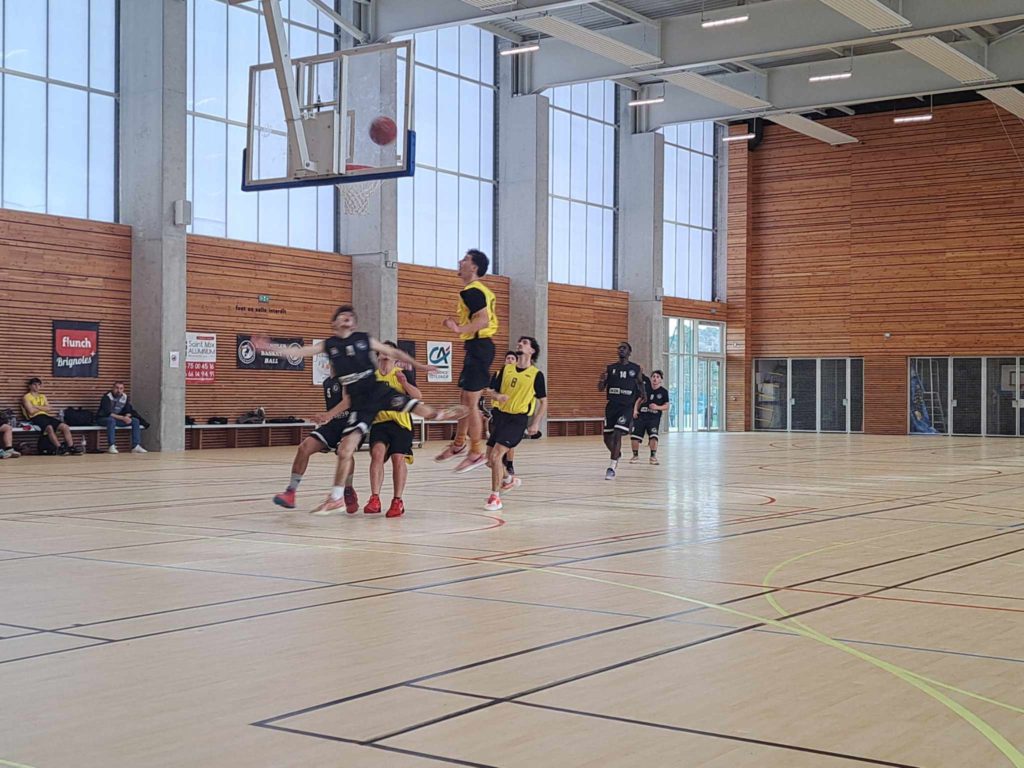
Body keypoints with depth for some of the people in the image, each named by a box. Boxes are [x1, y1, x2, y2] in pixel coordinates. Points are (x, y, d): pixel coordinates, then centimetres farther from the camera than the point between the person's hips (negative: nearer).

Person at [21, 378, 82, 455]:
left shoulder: (43, 396, 25)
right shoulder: (26, 397, 7)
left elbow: (48, 409, 10)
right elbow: (31, 411, -8)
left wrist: (36, 406, -3)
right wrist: (42, 408, 6)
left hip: (46, 416, 6)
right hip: (36, 417, -6)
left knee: (65, 427, -16)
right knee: (49, 427, -38)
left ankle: (71, 448, -21)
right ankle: (60, 448, -38)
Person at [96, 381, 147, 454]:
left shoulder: (124, 397, 0)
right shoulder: (107, 397, -19)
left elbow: (128, 411, 4)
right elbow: (108, 413, -28)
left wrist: (127, 416, -22)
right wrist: (122, 418, -33)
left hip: (117, 418, 6)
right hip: (103, 419, -6)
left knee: (135, 421, -10)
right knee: (111, 420, -41)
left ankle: (136, 446, -15)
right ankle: (111, 447, -39)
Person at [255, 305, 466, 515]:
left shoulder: (364, 339, 5)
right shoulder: (328, 345, 7)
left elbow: (393, 352, 12)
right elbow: (298, 351, 2)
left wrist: (417, 365, 7)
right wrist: (269, 347, -8)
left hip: (378, 390, 0)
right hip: (359, 402, 0)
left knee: (423, 411, -13)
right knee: (345, 451, -6)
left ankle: (442, 414, 22)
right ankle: (336, 498, 8)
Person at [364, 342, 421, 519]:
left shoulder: (402, 374, 2)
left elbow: (418, 396, -9)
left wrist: (405, 383, -24)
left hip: (401, 423, -2)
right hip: (379, 422, 2)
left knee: (398, 458, -10)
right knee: (377, 453, -20)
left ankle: (398, 502, 4)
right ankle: (375, 499, -21)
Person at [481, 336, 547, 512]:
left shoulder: (536, 375, -4)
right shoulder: (506, 369, 7)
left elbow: (543, 402, 2)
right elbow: (491, 390, 9)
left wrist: (535, 423, -7)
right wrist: (497, 396, -14)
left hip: (517, 419, -5)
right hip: (500, 415, 5)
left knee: (496, 455, -17)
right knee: (490, 459, 9)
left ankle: (495, 497, -4)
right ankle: (509, 479, 38)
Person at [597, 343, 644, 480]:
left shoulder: (635, 369, 2)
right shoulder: (610, 368, 7)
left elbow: (641, 390, 10)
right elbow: (601, 389, 6)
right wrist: (602, 380, -15)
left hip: (627, 407, -4)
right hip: (612, 406, 4)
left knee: (617, 435, -17)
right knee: (607, 437, 7)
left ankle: (612, 467, -13)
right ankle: (617, 454, 39)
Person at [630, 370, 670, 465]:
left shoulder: (663, 392, -1)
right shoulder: (645, 387, 0)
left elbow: (666, 406, 0)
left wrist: (657, 407, -15)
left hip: (654, 418, -1)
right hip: (641, 415, 2)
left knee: (653, 436, -18)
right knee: (635, 436, -4)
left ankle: (653, 456, -3)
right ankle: (635, 455, 16)